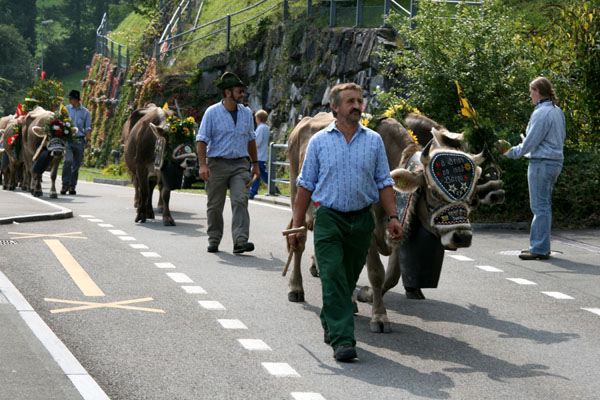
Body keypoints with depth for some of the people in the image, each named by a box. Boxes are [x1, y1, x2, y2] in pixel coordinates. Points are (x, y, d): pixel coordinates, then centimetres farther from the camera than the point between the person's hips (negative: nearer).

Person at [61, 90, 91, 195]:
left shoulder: (85, 112, 7)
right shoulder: (66, 109, 9)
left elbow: (88, 128, 8)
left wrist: (88, 139, -4)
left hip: (79, 140, 1)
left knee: (77, 164, 4)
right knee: (68, 160, -19)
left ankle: (72, 186, 15)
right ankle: (65, 184, -13)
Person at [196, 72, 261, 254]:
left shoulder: (246, 113, 11)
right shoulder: (212, 112, -3)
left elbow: (251, 139, 22)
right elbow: (202, 140, -5)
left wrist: (255, 163, 22)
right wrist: (202, 165, -15)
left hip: (240, 165, 2)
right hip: (217, 164, -2)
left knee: (240, 200, -14)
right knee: (215, 205, 6)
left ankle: (240, 241, -20)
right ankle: (214, 240, 21)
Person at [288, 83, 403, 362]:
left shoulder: (374, 141, 8)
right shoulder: (319, 141, 3)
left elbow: (384, 183, 10)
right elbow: (306, 185, 6)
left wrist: (392, 217, -2)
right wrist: (296, 225, 2)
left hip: (362, 220, 3)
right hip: (328, 217, -2)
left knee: (348, 279, 11)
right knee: (333, 277, -12)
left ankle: (329, 324, 33)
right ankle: (342, 339, -15)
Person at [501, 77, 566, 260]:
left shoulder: (541, 114, -16)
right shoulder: (557, 111, 12)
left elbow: (530, 143, -16)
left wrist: (512, 152, 1)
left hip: (541, 163, -10)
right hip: (555, 161, 10)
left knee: (540, 206, -6)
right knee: (544, 205, 15)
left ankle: (540, 249, -4)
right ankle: (538, 245, 20)